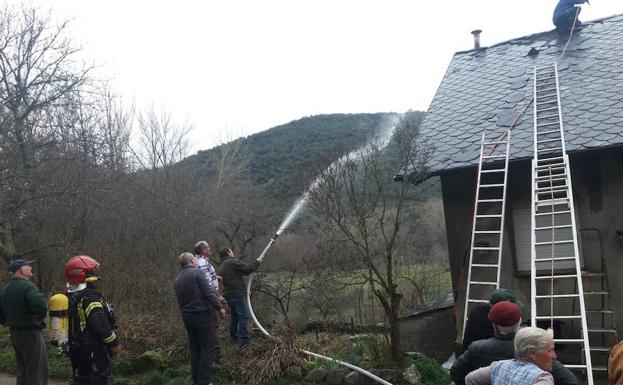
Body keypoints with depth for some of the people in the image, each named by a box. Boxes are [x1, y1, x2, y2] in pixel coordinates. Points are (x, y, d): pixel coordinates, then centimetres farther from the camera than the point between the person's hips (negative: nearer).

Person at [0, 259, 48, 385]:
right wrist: (39, 317, -18)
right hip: (30, 333, -9)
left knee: (22, 370, 19)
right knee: (37, 371, -2)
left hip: (14, 333, 9)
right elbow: (40, 304, -35)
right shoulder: (27, 286, -18)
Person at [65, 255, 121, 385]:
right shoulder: (90, 297, -20)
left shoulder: (70, 297, 9)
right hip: (96, 351, -9)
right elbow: (100, 324, -26)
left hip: (77, 349, 9)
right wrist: (114, 343, -16)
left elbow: (74, 323, 16)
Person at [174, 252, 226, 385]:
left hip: (187, 317, 8)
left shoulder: (177, 280, 11)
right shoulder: (197, 273, -12)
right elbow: (208, 293, -17)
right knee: (207, 348, -1)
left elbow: (181, 299, 15)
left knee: (195, 349, 15)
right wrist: (219, 307, -9)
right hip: (202, 315, -7)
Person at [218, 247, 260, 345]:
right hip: (236, 294, -10)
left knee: (234, 316, 19)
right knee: (244, 316, -7)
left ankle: (234, 337, 26)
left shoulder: (223, 265, 19)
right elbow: (247, 269, -15)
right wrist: (257, 263, -1)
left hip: (229, 294, 10)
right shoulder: (233, 262, -12)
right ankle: (244, 339, -9)